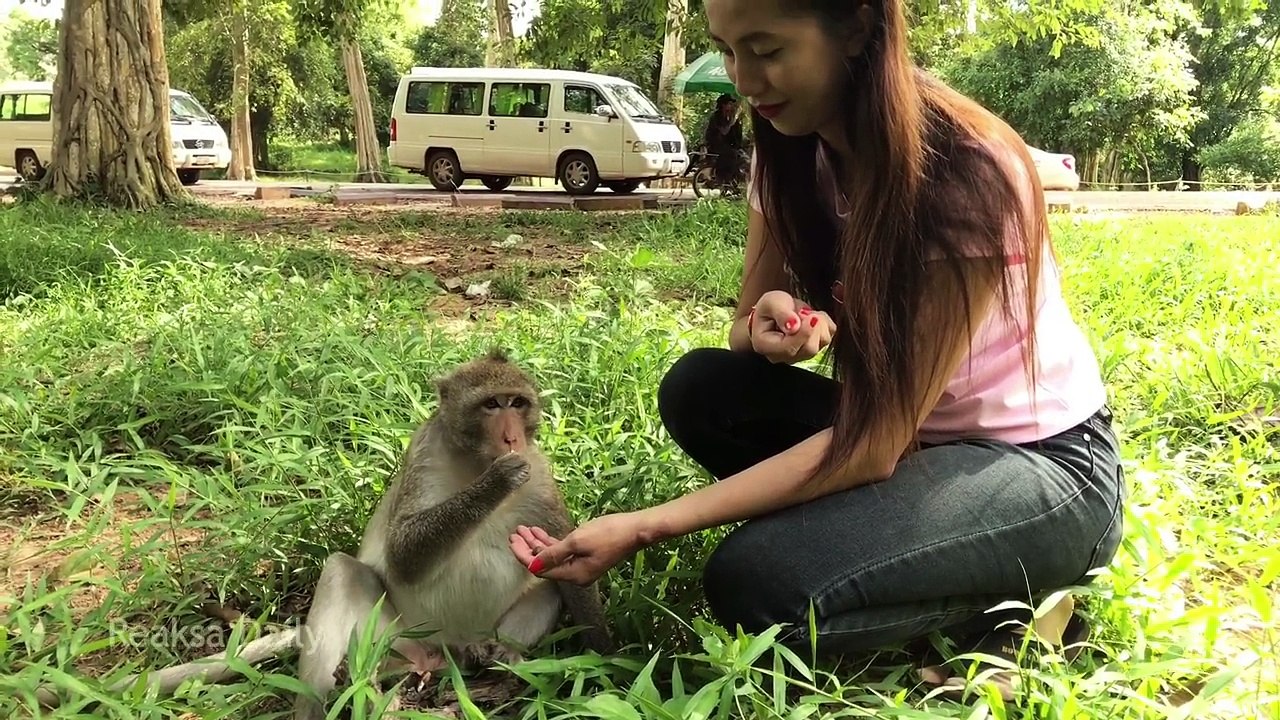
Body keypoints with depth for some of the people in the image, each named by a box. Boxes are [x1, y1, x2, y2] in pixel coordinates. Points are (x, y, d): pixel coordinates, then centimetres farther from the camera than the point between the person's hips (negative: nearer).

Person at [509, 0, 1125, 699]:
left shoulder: (964, 177, -28)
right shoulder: (794, 146, -5)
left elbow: (873, 446, -28)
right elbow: (746, 326, 2)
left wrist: (641, 527, -31)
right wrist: (768, 329, -26)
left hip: (1047, 463, -7)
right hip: (905, 432, 7)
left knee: (754, 580, -27)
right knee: (700, 390, -15)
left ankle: (1003, 611, -2)